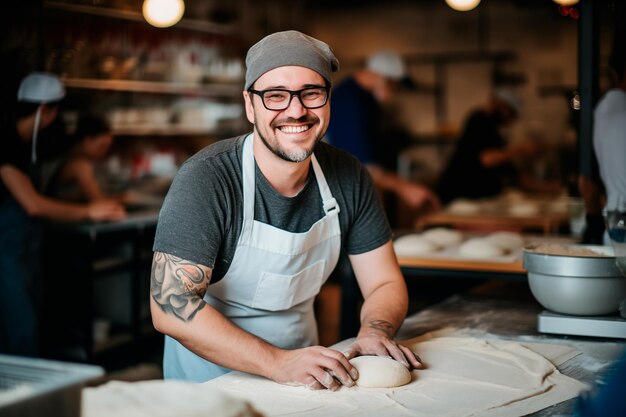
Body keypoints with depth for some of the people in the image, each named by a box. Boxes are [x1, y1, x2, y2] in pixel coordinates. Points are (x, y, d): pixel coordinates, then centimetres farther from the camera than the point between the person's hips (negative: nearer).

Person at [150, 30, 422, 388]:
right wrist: (278, 363, -30)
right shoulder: (204, 180, -19)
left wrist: (376, 333, -18)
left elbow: (385, 283, 2)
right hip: (211, 375, -4)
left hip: (302, 369, 5)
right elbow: (171, 306, -23)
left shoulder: (349, 179, -5)